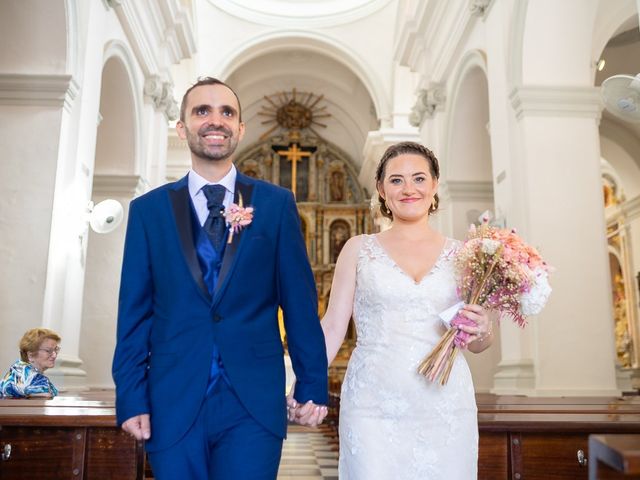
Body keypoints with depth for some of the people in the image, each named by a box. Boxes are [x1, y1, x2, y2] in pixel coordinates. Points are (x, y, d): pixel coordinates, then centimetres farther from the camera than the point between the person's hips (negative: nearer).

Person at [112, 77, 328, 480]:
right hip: (173, 403, 2)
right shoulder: (149, 209, 5)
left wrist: (313, 386, 1)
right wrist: (131, 398, 0)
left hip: (254, 403, -1)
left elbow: (300, 302, 2)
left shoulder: (276, 204, 2)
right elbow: (135, 312, 4)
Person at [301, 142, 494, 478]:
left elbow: (476, 344, 13)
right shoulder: (358, 250, 4)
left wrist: (482, 330, -10)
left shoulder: (459, 254, 7)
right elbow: (332, 327, 3)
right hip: (373, 409, -1)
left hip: (445, 409, 2)